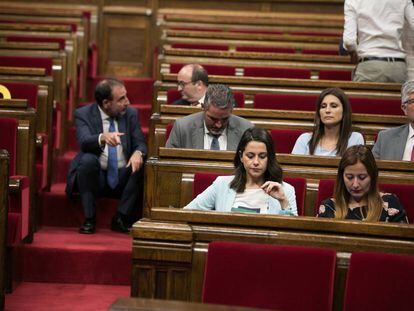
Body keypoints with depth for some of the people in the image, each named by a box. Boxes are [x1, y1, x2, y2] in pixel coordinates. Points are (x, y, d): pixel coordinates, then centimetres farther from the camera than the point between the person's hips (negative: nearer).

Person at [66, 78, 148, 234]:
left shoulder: (131, 114, 4)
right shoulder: (83, 114, -5)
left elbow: (141, 143, -1)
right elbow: (84, 142, -22)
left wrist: (138, 152, -27)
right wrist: (103, 138, -44)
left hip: (122, 180, 3)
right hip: (96, 177, -2)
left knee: (141, 165, -25)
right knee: (87, 159, -32)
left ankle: (121, 219, -15)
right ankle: (89, 219, -19)